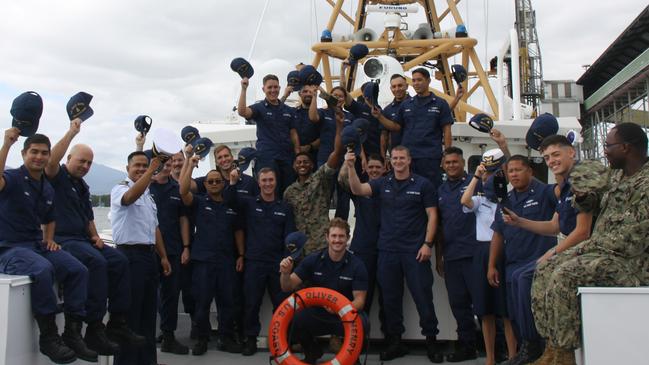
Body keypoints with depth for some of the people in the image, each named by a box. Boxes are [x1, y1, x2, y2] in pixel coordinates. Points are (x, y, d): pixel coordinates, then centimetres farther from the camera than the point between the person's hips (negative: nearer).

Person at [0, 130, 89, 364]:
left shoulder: (48, 189, 14)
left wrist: (49, 239, 9)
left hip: (38, 246, 7)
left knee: (78, 270, -16)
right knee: (43, 269, -36)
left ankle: (73, 332, -9)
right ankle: (49, 337, -23)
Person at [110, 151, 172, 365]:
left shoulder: (148, 195, 19)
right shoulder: (120, 189, -5)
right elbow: (130, 197, -31)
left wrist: (163, 256, 18)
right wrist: (152, 170, -36)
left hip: (149, 254, 8)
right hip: (130, 254, -8)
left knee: (148, 312, 13)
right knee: (130, 313, -4)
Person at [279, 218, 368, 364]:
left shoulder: (356, 265, -9)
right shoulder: (313, 260, -6)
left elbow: (359, 299, -11)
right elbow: (288, 287, -6)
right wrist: (285, 273, -29)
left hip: (344, 316, -2)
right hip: (316, 314, 2)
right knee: (295, 321, -27)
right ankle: (312, 353, 7)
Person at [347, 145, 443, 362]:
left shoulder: (423, 185, 1)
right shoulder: (382, 184, 9)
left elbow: (432, 216, 0)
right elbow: (358, 189, -6)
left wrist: (427, 243, -8)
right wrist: (351, 167, -20)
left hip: (415, 251, -3)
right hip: (388, 250, 3)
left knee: (423, 296, 0)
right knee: (390, 298, 9)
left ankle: (431, 340, 14)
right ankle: (394, 341, 21)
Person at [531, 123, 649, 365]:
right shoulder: (617, 175, 11)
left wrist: (590, 246, -15)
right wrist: (584, 198, 1)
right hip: (601, 248, 10)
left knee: (566, 276, -28)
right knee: (545, 269, -2)